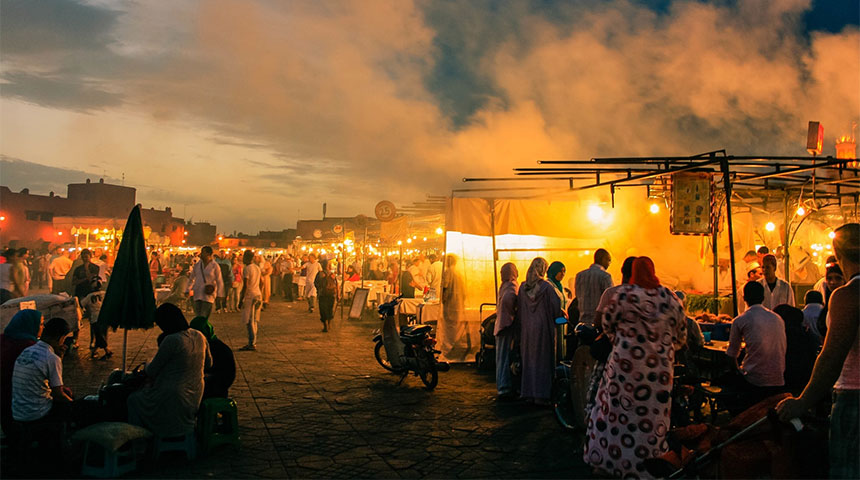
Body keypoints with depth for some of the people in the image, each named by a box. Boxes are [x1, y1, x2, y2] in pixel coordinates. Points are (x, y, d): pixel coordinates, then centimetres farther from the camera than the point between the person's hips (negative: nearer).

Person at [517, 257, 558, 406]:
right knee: (542, 360, 3)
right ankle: (541, 395, 4)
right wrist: (552, 319, 9)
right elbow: (555, 306, -9)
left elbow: (519, 308, 8)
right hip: (543, 328, -4)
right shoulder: (547, 286, -12)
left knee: (529, 360, 12)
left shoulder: (523, 287, 1)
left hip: (527, 328, 4)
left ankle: (528, 393, 16)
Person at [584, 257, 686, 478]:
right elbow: (681, 333, 6)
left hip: (626, 362, -2)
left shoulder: (622, 294, -8)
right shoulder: (669, 297, -1)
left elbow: (607, 323, 2)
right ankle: (648, 459, 22)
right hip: (660, 366, 2)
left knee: (618, 410, 9)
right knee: (652, 414, 11)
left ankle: (610, 459, 17)